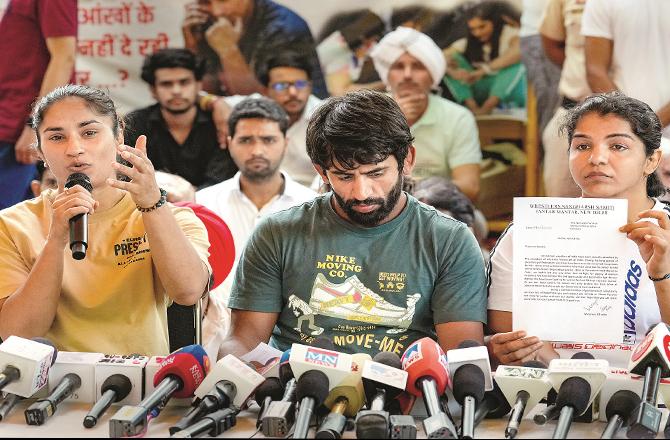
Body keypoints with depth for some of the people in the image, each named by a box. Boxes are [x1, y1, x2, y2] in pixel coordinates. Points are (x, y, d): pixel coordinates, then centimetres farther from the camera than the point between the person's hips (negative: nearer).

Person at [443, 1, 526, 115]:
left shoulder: (510, 34, -10)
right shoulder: (467, 43, 3)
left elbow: (518, 52, -34)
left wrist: (483, 70, -38)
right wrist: (453, 72, -32)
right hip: (484, 93, 4)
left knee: (515, 63, -30)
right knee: (453, 58, -10)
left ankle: (486, 109, -37)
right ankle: (472, 108, -26)